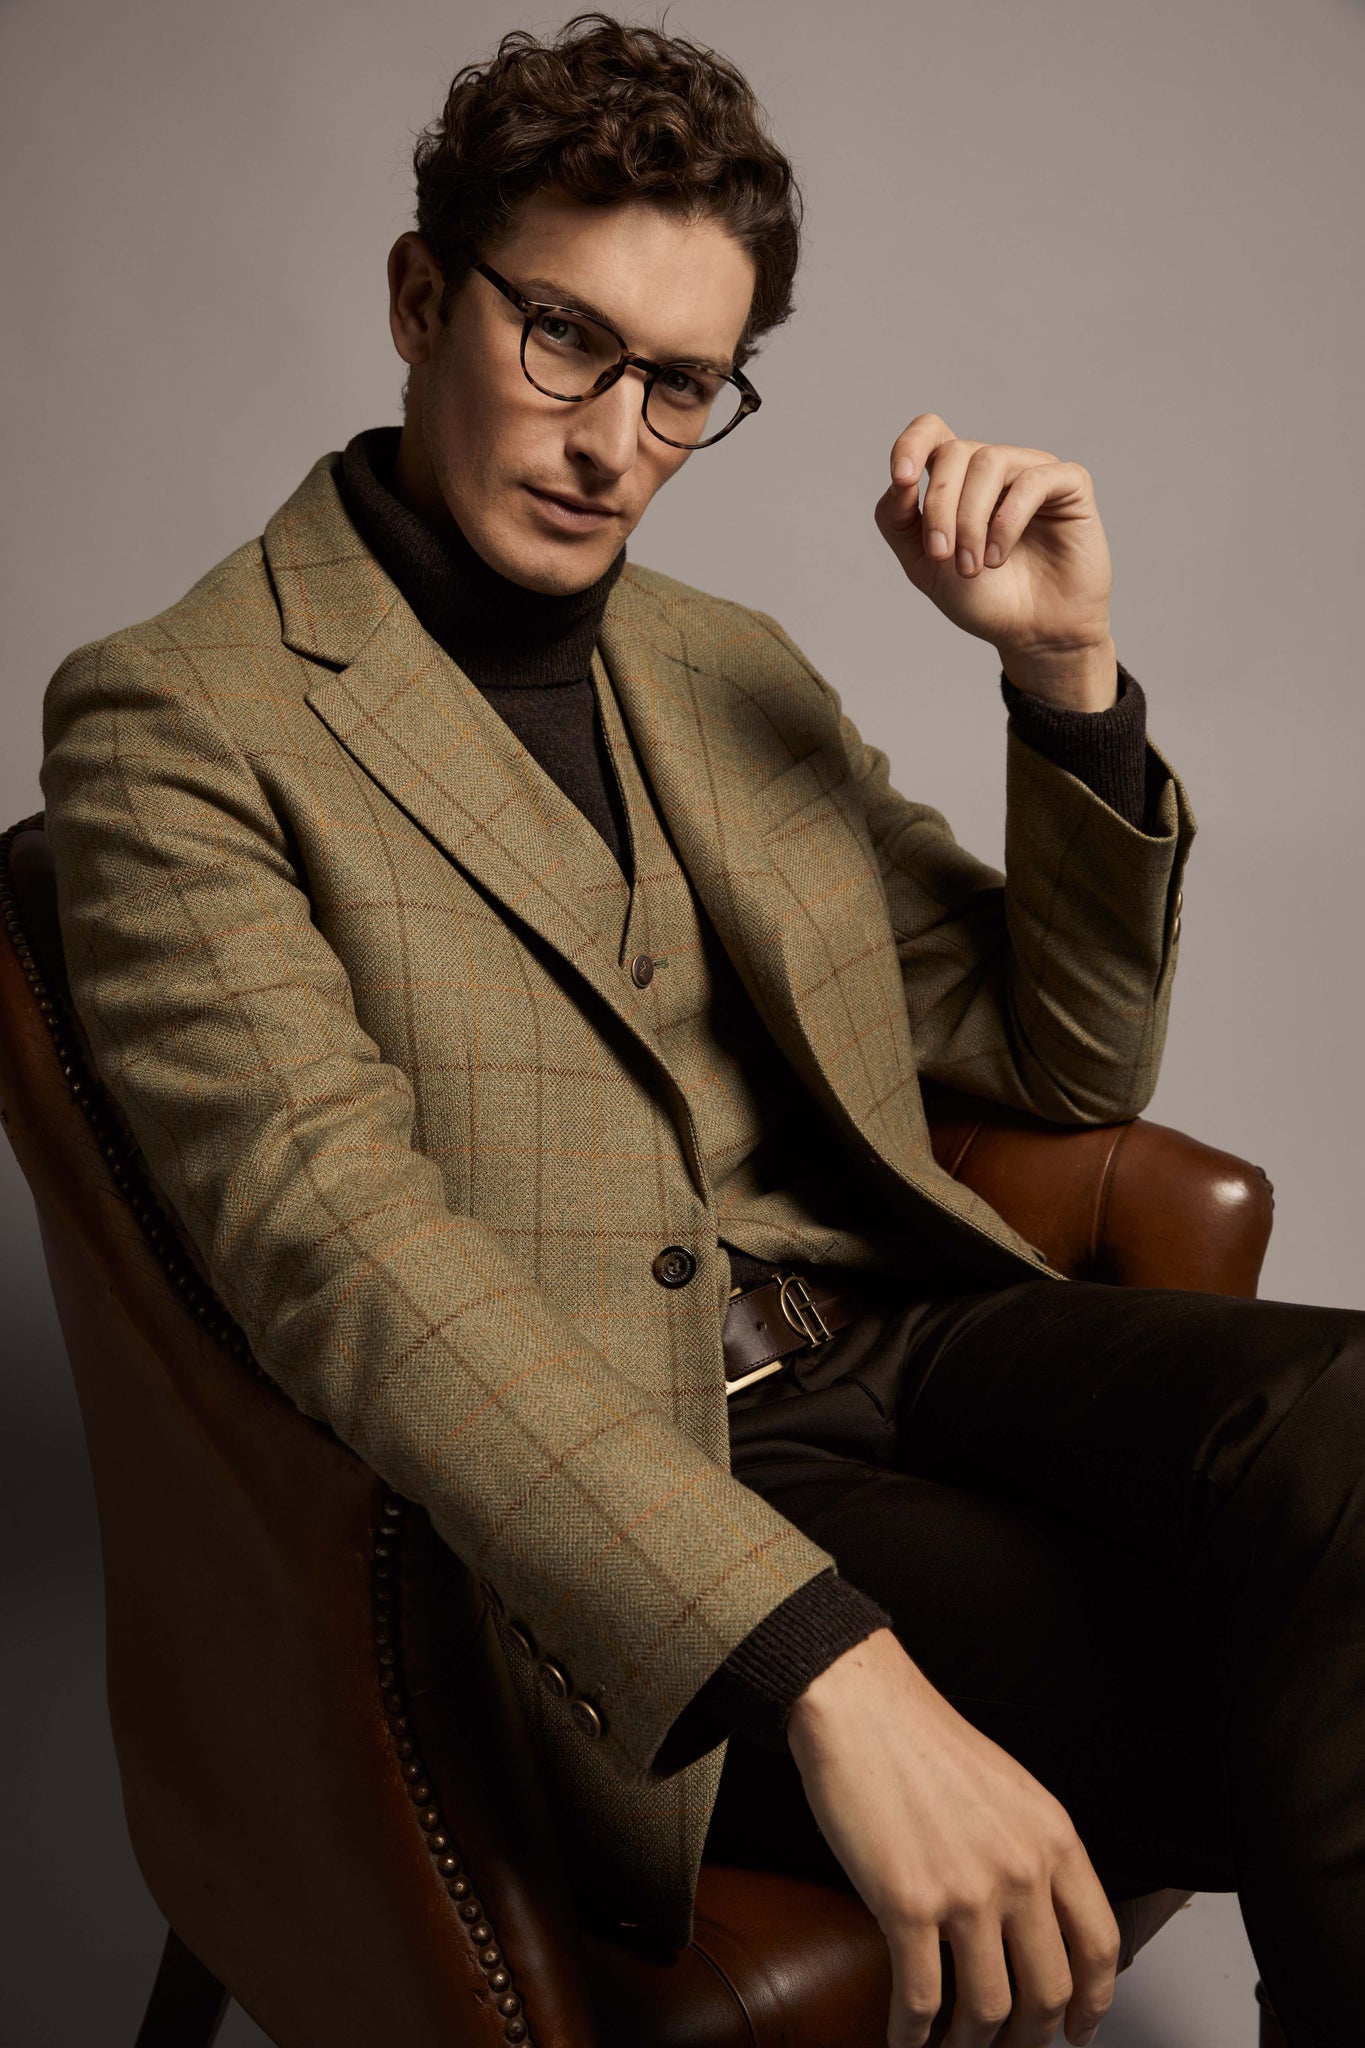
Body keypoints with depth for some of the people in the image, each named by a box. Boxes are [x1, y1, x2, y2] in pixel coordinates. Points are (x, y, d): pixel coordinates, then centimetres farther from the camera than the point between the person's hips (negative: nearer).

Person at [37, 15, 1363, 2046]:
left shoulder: (730, 667, 17)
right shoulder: (173, 716, -1)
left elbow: (1070, 1068, 20)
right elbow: (334, 1233, -17)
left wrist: (1068, 674, 2)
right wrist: (833, 1670, -27)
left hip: (905, 1346, 6)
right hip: (595, 1506, -5)